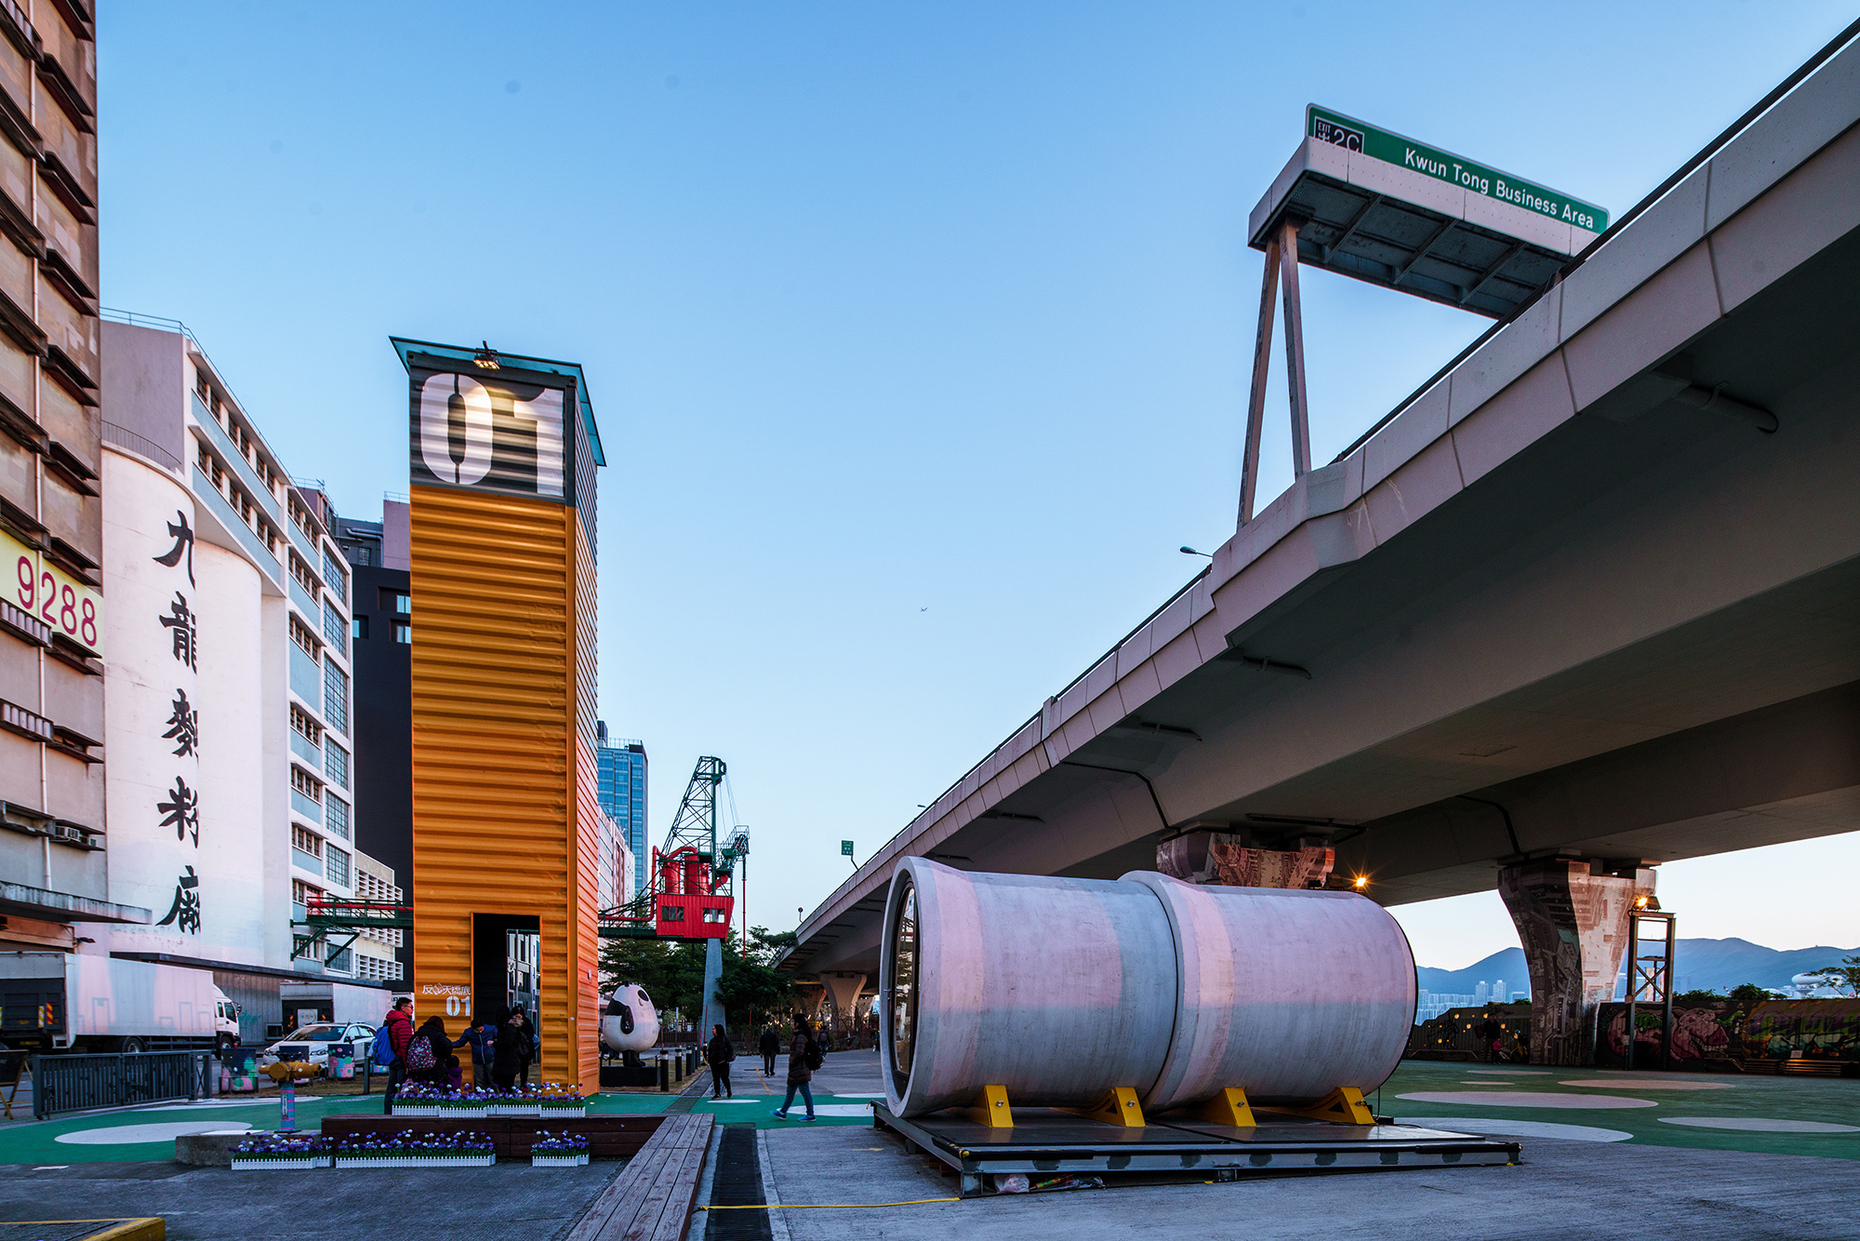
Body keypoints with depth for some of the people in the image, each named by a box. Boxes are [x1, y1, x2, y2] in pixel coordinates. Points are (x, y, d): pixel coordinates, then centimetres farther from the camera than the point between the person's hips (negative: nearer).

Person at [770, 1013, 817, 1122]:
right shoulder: (798, 1035, 13)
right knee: (790, 1091, 16)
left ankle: (810, 1115, 3)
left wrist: (792, 1063, -13)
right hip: (796, 1070, 11)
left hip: (800, 1069, -11)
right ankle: (782, 1112, 25)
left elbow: (799, 1053, -24)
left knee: (805, 1092, -3)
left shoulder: (801, 1036, -18)